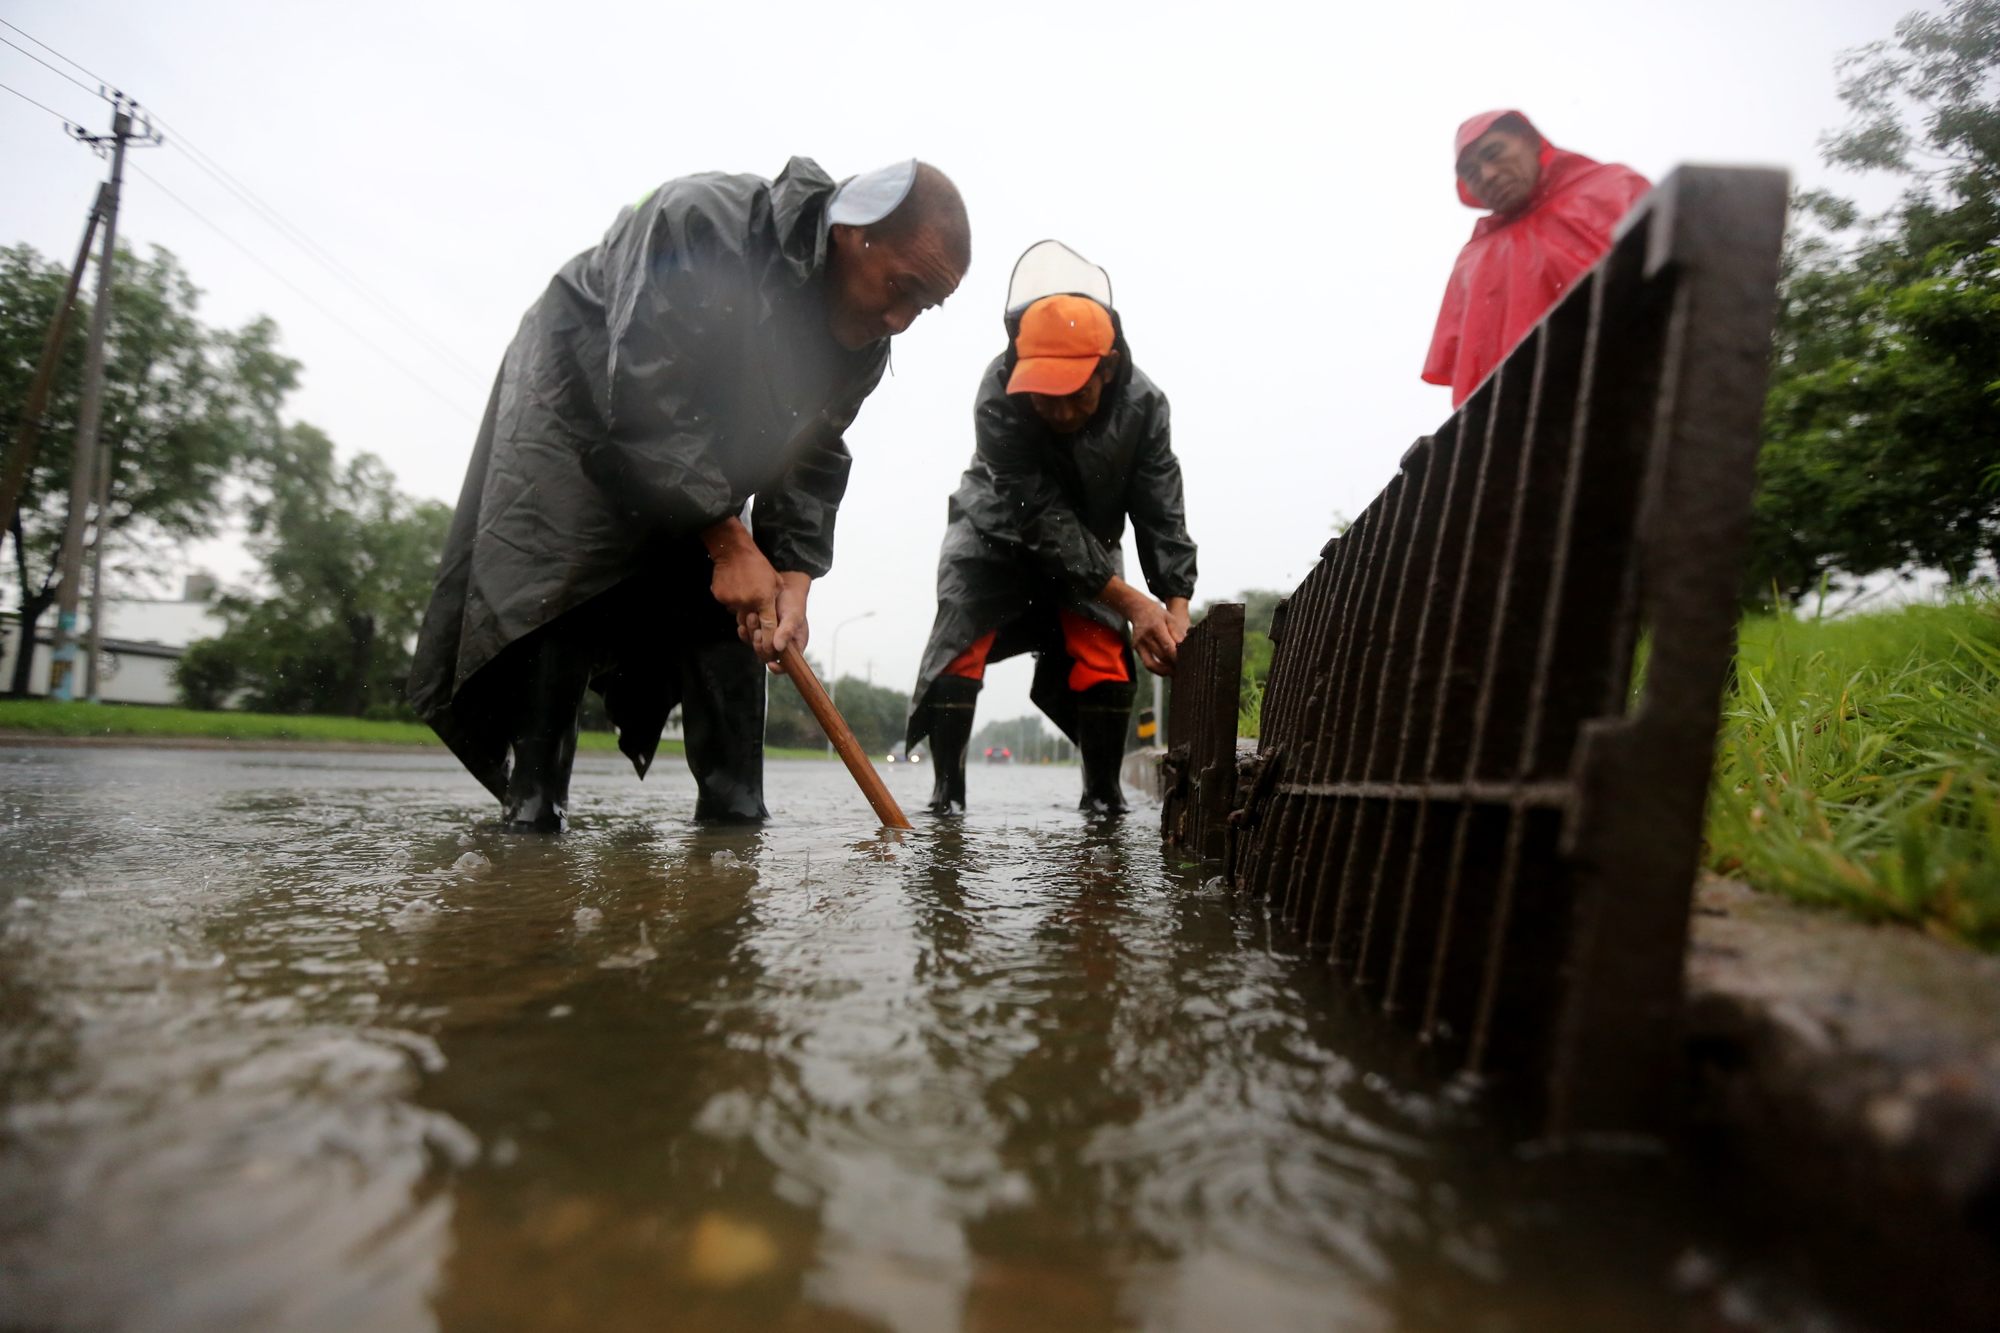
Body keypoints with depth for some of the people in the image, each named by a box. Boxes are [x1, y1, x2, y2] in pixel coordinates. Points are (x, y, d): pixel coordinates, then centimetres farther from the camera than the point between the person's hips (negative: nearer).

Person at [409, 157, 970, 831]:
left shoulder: (864, 343, -13)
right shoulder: (699, 223, -35)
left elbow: (812, 459, -9)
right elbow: (644, 408, -36)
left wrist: (793, 574, -23)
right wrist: (728, 541, -33)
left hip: (708, 457, 6)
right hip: (578, 403, -5)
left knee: (730, 618, -5)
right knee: (553, 605, -17)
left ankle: (734, 817, -1)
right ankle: (530, 820, -10)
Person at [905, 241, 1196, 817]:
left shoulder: (1143, 403, -26)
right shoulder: (998, 398, -36)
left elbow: (1162, 513, -22)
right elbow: (1044, 520, -37)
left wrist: (1176, 604, -36)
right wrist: (1129, 601, -41)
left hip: (1088, 539, 2)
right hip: (997, 532, -2)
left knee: (1106, 655, -10)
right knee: (960, 643, -16)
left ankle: (1103, 793, 6)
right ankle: (947, 792, -4)